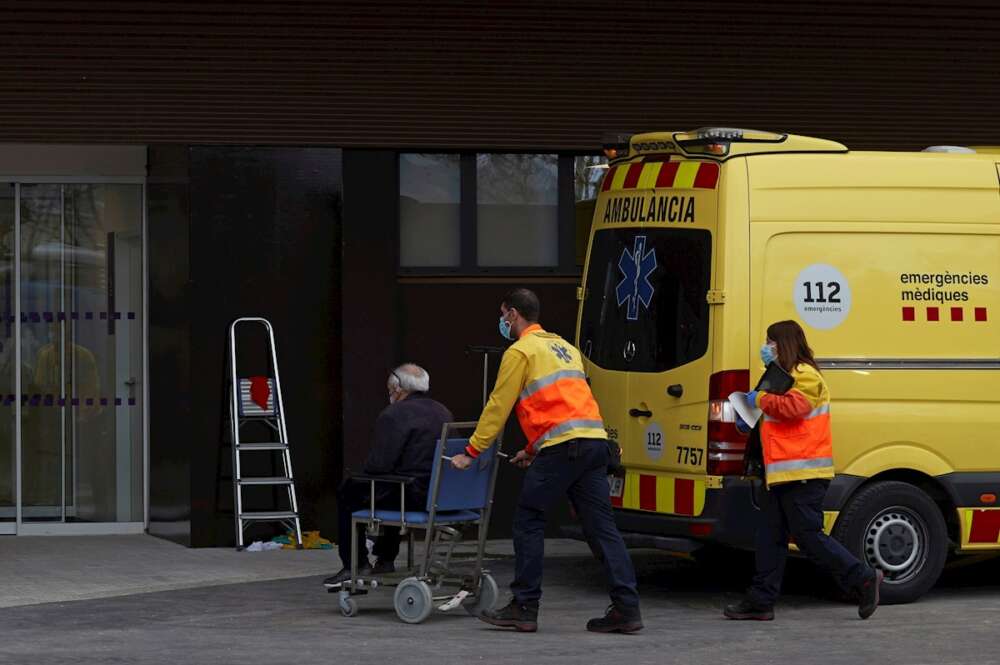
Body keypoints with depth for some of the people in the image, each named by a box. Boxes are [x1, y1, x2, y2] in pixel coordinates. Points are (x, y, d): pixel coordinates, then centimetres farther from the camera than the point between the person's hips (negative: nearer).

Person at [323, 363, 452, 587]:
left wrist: (366, 468, 9)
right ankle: (385, 560, 38)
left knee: (349, 492, 14)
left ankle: (356, 565, 15)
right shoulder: (444, 413, 11)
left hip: (414, 495, -8)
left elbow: (378, 465, -16)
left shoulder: (393, 416, -12)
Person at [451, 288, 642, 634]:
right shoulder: (563, 347, 27)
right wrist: (532, 451, 35)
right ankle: (626, 608, -3)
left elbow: (498, 407, 1)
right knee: (601, 526, 5)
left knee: (528, 521, 2)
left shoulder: (521, 351, 2)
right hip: (595, 441, 8)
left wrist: (470, 453, 8)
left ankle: (524, 609, 2)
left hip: (562, 446, -8)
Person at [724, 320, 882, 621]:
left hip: (802, 475, -11)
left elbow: (794, 407, -26)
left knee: (808, 535, -11)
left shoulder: (804, 375, -9)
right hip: (782, 476, 11)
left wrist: (761, 398, -15)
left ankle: (864, 578, -4)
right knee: (770, 537, 8)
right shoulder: (784, 377, 24)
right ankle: (761, 601, 9)